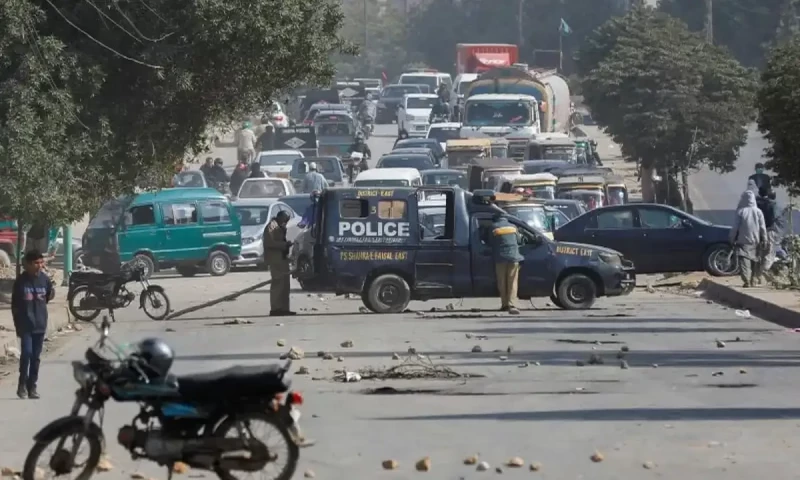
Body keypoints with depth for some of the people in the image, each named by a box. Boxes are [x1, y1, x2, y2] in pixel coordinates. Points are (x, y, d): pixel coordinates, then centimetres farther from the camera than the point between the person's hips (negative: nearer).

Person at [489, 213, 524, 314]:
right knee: (512, 283, -4)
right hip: (513, 257, 1)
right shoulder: (513, 227, 13)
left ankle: (504, 305, 10)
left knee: (502, 283, 9)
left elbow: (491, 242, 10)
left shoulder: (494, 227, 5)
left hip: (500, 258, -1)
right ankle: (512, 305, -17)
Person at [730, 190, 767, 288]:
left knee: (744, 261, -8)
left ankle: (746, 280, -23)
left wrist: (732, 239, 5)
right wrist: (764, 240, 7)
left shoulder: (740, 212, -7)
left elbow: (735, 227, -5)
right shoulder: (758, 212, 0)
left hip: (743, 241, -3)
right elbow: (763, 228, 1)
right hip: (755, 242, 3)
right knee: (754, 261, 17)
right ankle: (752, 280, 24)